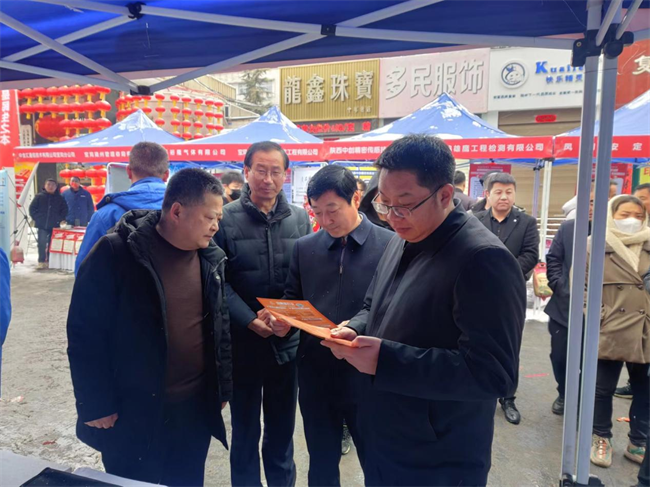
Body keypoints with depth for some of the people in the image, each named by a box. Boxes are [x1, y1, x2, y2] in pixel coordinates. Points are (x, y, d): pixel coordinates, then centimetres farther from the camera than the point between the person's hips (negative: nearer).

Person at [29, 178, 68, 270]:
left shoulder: (60, 198, 5)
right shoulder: (39, 196, 4)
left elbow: (64, 210, 9)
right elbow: (32, 208, 6)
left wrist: (60, 219, -2)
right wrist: (36, 218, -2)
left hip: (55, 226, 1)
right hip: (42, 225, -1)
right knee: (42, 243, -5)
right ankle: (41, 262, 1)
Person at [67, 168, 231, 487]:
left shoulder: (211, 257, 1)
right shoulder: (115, 253, -15)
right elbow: (85, 334, -12)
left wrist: (223, 388, 10)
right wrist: (96, 406, -10)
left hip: (196, 409, 5)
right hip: (132, 414, -4)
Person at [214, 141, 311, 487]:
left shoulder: (300, 218, 2)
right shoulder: (226, 218, -7)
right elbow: (218, 281, -9)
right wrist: (250, 320, -20)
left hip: (287, 340, 3)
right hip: (242, 341, -2)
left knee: (283, 426, 19)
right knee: (245, 428, 16)